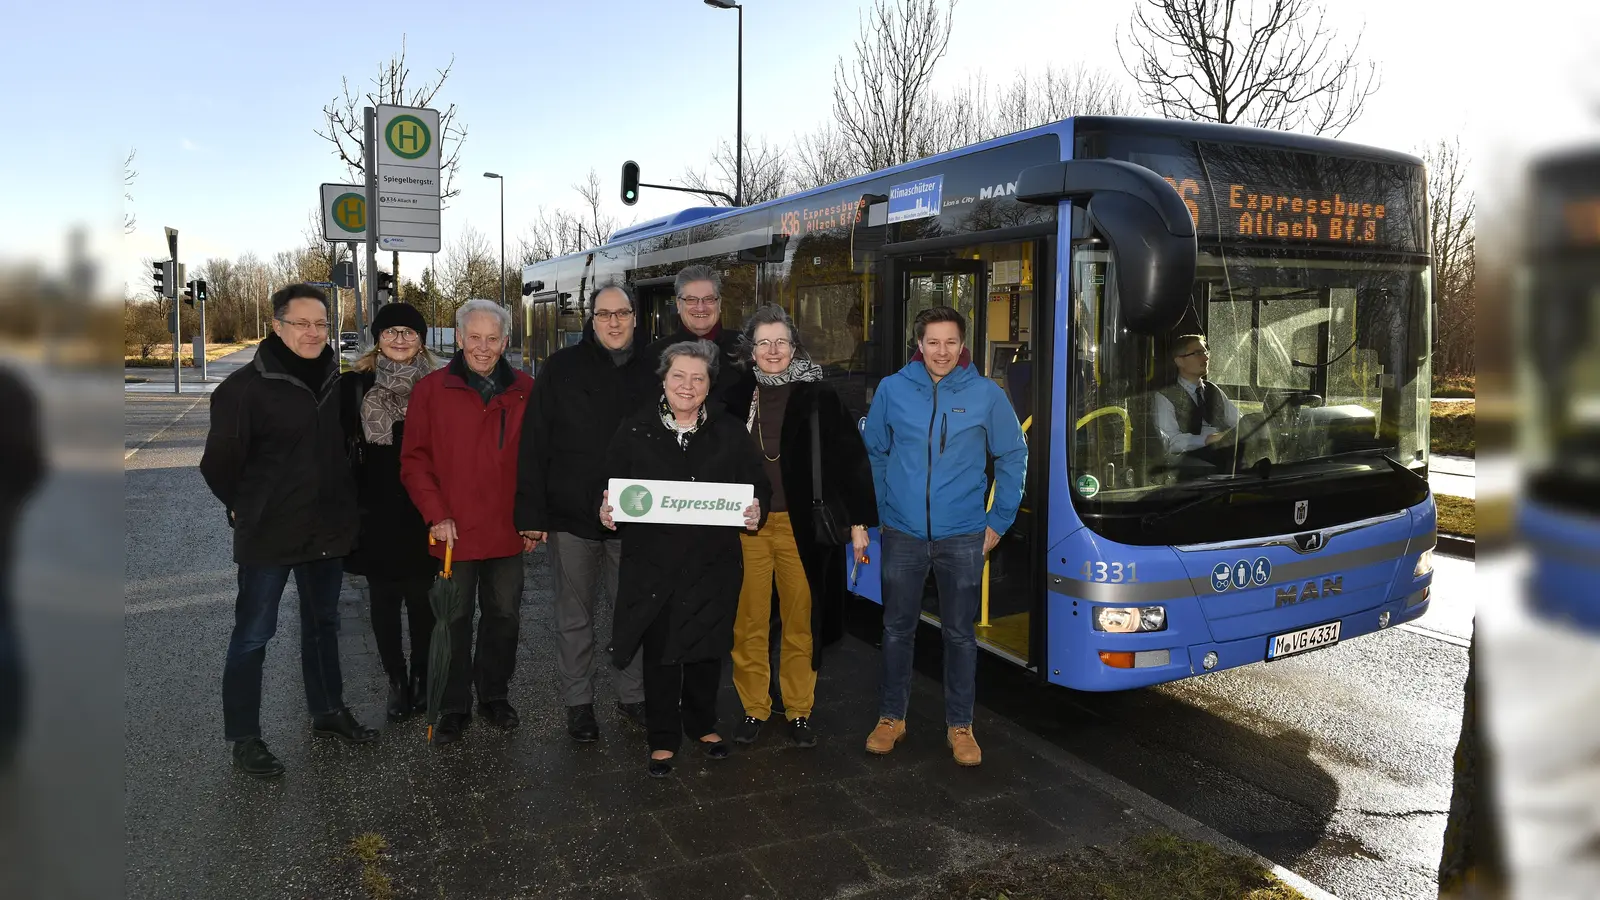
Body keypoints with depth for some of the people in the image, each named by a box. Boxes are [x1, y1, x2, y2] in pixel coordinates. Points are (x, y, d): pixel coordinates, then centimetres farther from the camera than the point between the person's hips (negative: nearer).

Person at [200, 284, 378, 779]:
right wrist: (245, 508, 1)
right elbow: (218, 462, -9)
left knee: (323, 623, 19)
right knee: (253, 634, 5)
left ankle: (327, 710, 35)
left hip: (327, 531, 6)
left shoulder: (336, 379, 2)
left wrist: (341, 506, 10)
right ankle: (244, 737, 18)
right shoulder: (246, 385, -15)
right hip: (267, 535, -5)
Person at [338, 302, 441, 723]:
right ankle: (397, 681, 21)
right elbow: (341, 446, 2)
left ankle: (421, 677, 24)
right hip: (376, 512, 1)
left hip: (423, 511, -1)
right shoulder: (356, 384, 1)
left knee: (421, 597, 7)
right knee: (384, 598, 8)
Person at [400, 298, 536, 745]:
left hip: (508, 531, 2)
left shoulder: (525, 390, 3)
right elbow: (414, 460, -2)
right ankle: (453, 706, 24)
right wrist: (436, 515, -11)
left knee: (504, 615, 14)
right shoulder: (431, 390, -3)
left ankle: (494, 695, 32)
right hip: (454, 531, -2)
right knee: (454, 620, 9)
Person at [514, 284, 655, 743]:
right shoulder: (562, 369, -2)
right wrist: (530, 513, -11)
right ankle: (578, 702, 23)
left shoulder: (649, 373, 6)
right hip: (571, 517, -2)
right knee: (575, 617, 9)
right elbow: (533, 443, -6)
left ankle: (633, 696, 26)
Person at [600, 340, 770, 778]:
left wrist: (757, 511, -13)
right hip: (653, 564, -1)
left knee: (707, 648, 13)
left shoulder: (730, 432, 6)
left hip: (712, 565, 1)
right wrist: (607, 510, -16)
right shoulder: (635, 431, 3)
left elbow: (758, 486, 7)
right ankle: (663, 738, 23)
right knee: (659, 652, 5)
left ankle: (703, 724, 36)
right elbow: (611, 485, 4)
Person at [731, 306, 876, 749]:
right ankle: (754, 709, 22)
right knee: (749, 623, 7)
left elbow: (851, 459, -1)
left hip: (801, 527, -1)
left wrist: (859, 521, -3)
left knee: (800, 623, 7)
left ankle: (799, 711, 22)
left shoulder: (819, 397, -1)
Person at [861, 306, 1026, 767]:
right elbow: (873, 452, 10)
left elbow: (1013, 457, 6)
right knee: (897, 629, 11)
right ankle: (891, 717, 27)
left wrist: (998, 522, 4)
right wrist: (879, 510, 8)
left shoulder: (986, 394, -2)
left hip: (963, 537, 0)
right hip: (902, 534, 1)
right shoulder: (892, 389, -1)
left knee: (960, 633, 9)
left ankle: (960, 725, 24)